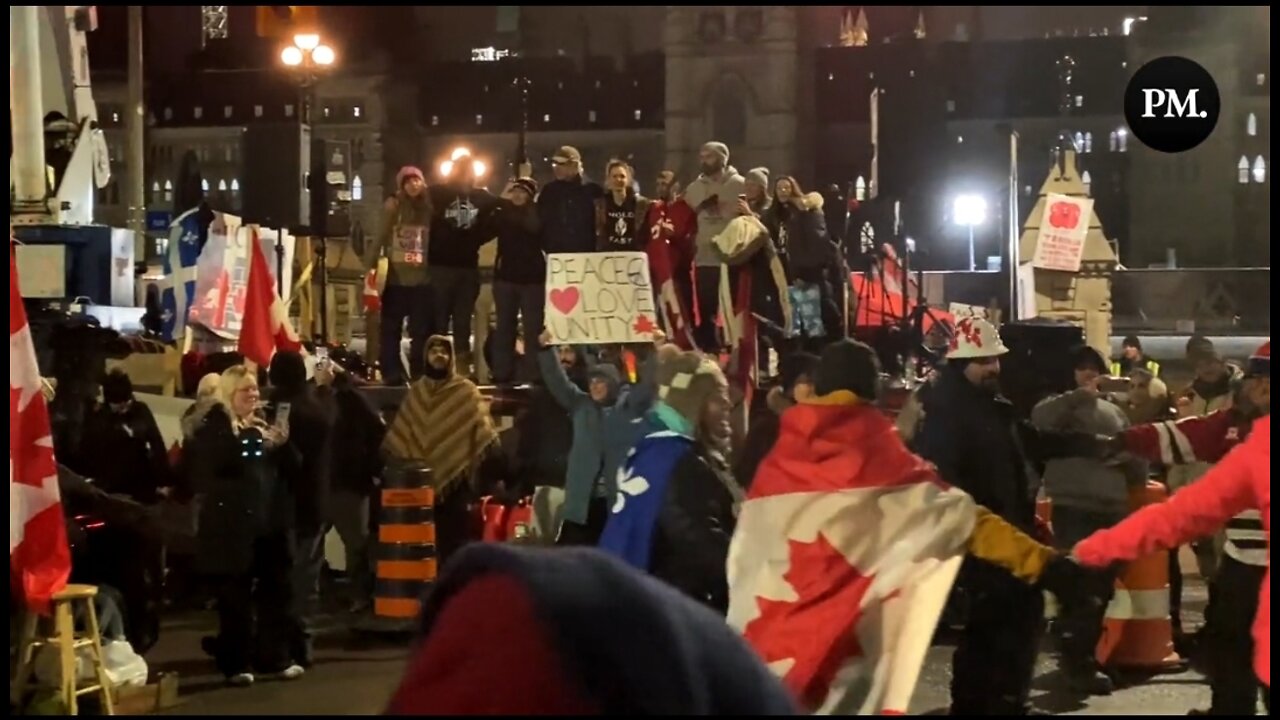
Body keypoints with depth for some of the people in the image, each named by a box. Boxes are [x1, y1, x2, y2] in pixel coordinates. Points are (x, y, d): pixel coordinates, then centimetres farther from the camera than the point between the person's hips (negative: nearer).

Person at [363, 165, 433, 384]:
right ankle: (392, 375, 9)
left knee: (421, 330, 5)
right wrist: (370, 265, -7)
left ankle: (419, 376, 12)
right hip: (395, 279, -1)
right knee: (390, 329, 3)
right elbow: (379, 237, -1)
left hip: (422, 280, 1)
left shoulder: (430, 208, 3)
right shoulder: (393, 206, 0)